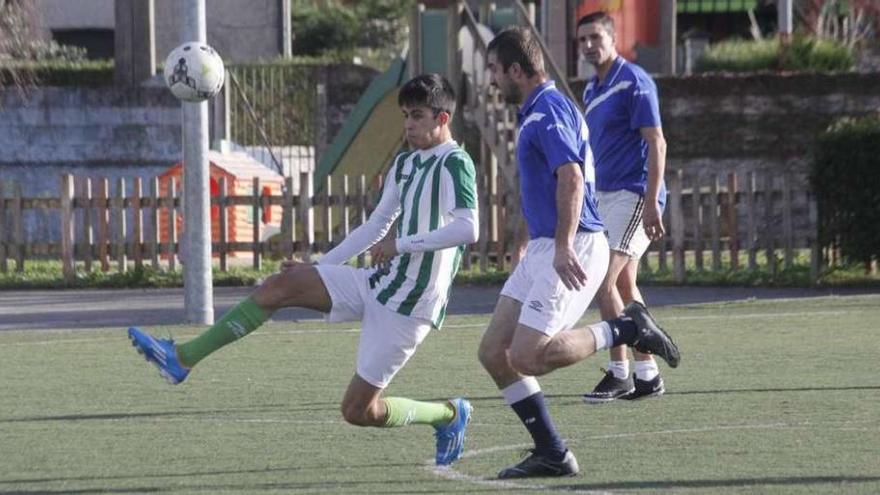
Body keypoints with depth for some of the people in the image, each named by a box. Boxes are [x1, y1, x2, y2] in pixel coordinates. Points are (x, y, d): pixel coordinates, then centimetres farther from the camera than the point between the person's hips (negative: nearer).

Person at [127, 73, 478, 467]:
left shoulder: (455, 165, -12)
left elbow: (468, 229, -27)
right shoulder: (404, 165, 15)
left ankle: (449, 416, 20)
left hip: (409, 307, -8)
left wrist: (401, 244, -23)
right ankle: (182, 359, -9)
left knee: (358, 410, -6)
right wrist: (318, 267, 18)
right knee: (280, 285, -7)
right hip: (379, 283, 8)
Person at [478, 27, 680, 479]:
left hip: (569, 252, -10)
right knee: (493, 352, 4)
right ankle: (551, 453, 5)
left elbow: (571, 178, -27)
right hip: (542, 250, 10)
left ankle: (627, 329, -4)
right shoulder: (536, 112, 18)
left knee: (525, 357, -17)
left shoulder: (548, 111, -14)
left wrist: (563, 247, -34)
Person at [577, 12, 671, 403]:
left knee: (604, 282, -14)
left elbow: (656, 144, -17)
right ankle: (647, 374, 13)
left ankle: (619, 373, -8)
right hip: (605, 196, 9)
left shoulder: (633, 83, -12)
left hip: (633, 194, -9)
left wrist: (652, 202, -23)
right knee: (624, 286, 9)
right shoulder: (592, 91, 14)